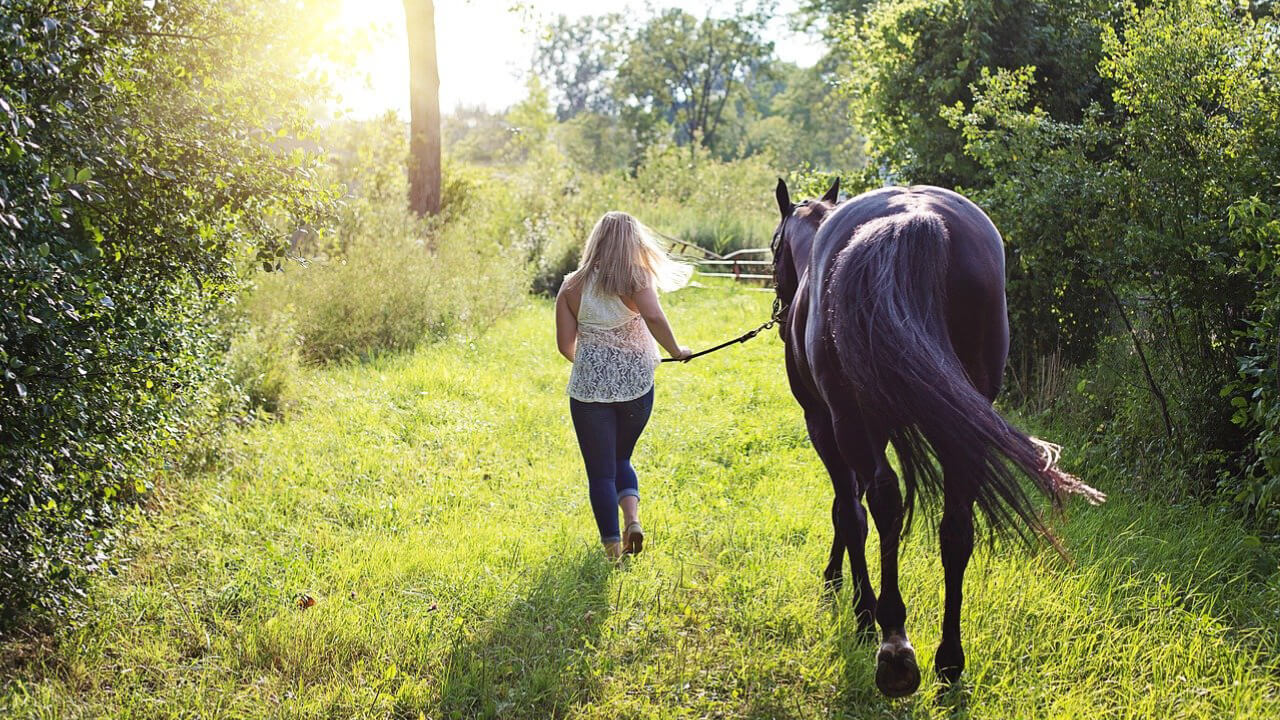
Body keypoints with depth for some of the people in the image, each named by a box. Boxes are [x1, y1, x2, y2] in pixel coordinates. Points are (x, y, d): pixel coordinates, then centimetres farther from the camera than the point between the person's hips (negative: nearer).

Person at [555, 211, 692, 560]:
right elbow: (654, 316, -25)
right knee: (621, 459, 22)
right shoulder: (636, 277, -6)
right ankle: (632, 517, -1)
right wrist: (675, 351, -10)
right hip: (636, 384, 1)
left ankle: (612, 543, 7)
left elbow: (565, 343, -2)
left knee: (600, 470, 9)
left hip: (589, 385, 0)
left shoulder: (572, 285, 0)